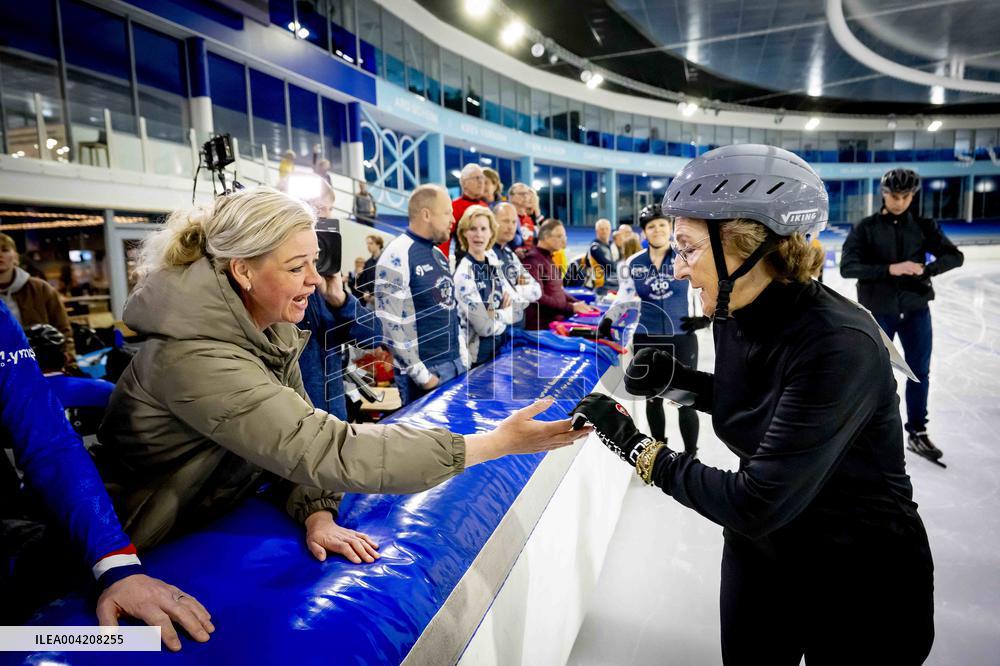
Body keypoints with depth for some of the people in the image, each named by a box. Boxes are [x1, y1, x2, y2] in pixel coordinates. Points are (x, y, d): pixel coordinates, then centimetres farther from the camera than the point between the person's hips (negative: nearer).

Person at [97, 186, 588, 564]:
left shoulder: (270, 327, -6)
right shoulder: (194, 357, -32)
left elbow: (301, 440, -4)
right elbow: (328, 452, -38)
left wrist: (317, 513, -22)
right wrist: (496, 443, -38)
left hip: (213, 530, 6)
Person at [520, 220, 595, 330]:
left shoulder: (548, 258, 19)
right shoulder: (533, 259, -13)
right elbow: (538, 297, -21)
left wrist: (579, 304, 10)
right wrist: (571, 307, -18)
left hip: (556, 322, 9)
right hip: (542, 326, -9)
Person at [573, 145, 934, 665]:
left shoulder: (838, 344, -32)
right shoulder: (732, 313, -10)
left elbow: (758, 504, -32)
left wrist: (637, 447, -23)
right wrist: (677, 380, -8)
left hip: (863, 579, -6)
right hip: (760, 550, 6)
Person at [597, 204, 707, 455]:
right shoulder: (633, 263, 3)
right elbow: (624, 297, 14)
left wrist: (706, 317, -6)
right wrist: (607, 319, 5)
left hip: (681, 339, -2)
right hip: (646, 340, 2)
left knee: (686, 401, 2)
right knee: (653, 398, 12)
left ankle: (690, 455, 18)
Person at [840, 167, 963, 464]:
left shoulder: (924, 226, 2)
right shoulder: (865, 228, -6)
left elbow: (955, 256, -1)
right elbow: (847, 267, -16)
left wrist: (926, 268, -21)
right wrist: (889, 269, -27)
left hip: (915, 309, 3)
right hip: (878, 311, -3)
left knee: (920, 372, 9)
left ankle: (917, 433, 24)